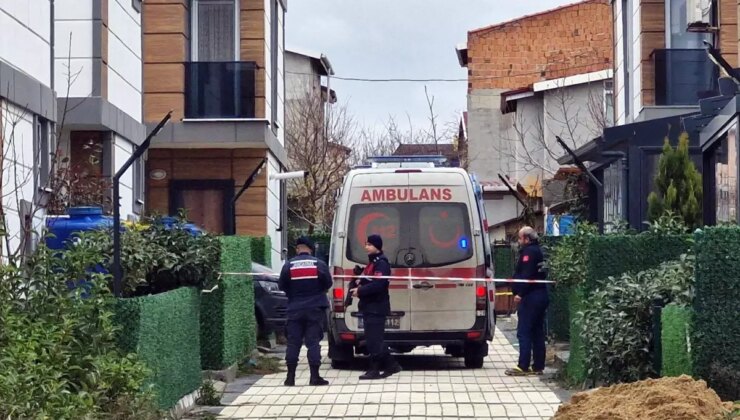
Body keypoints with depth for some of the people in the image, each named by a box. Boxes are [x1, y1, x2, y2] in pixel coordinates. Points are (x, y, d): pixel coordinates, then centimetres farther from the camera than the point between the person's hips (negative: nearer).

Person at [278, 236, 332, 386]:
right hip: (315, 308, -1)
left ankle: (290, 377, 5)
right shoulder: (319, 264, -4)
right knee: (313, 342, 0)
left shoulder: (289, 265, -3)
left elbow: (281, 285, 2)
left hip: (295, 309, 1)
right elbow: (328, 283, 1)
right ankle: (314, 377, -4)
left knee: (293, 342, 6)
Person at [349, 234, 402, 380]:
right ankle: (391, 365, 21)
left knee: (373, 339, -9)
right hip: (370, 307, 11)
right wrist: (359, 288, 2)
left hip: (376, 308, -11)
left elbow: (378, 285, -24)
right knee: (376, 339, 14)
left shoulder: (381, 263, -13)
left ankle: (374, 369, -6)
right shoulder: (372, 262, 20)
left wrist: (360, 291, -19)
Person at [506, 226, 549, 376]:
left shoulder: (528, 252, -11)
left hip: (531, 297, -10)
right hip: (541, 295, 10)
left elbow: (526, 275, -21)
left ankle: (523, 366, -9)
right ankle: (538, 366, 12)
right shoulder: (538, 251, 18)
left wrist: (520, 293, -22)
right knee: (537, 332, 11)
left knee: (524, 332, -7)